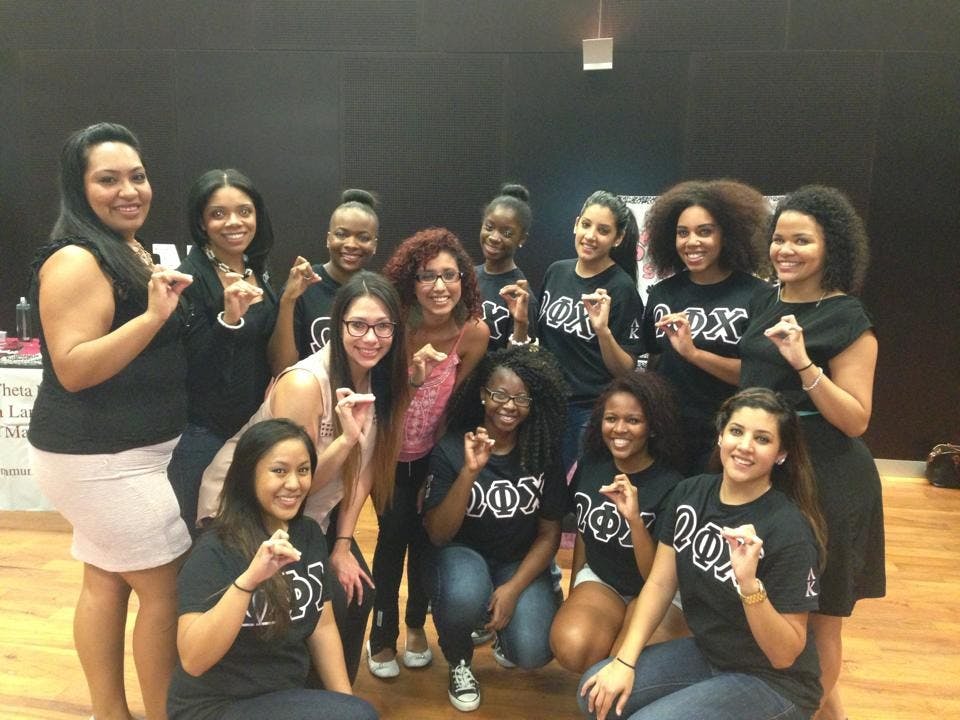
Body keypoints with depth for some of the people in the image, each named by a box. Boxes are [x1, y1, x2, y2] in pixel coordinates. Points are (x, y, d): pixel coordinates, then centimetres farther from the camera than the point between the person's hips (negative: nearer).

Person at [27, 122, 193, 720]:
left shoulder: (136, 250, 12)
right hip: (102, 459, -9)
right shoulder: (77, 261, -17)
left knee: (107, 580, 16)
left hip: (119, 453, 9)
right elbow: (72, 369, -23)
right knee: (167, 587, 0)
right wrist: (152, 316, -31)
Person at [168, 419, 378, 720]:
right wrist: (247, 579, -38)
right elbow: (192, 661, -27)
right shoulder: (215, 551, -17)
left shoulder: (310, 534, 1)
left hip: (289, 693, 6)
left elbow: (322, 627, 6)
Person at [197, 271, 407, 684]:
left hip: (312, 514, 6)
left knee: (358, 593, -1)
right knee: (328, 606, -11)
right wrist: (347, 437, -38)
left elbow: (365, 468, -1)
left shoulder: (380, 379, -8)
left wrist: (343, 545, -2)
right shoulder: (304, 384, -30)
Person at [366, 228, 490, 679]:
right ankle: (382, 636, 18)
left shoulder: (474, 332, -21)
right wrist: (411, 377, -37)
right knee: (393, 533, -6)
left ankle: (416, 626, 32)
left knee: (425, 534, 6)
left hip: (434, 450, 1)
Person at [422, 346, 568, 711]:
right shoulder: (451, 448, -15)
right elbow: (438, 534, -19)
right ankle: (459, 662, 1)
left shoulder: (543, 453, -8)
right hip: (462, 553, -1)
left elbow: (549, 534, -2)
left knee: (532, 652, -22)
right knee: (465, 596, -36)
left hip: (520, 562, 2)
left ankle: (500, 629, 17)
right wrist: (470, 472, -33)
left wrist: (513, 588, -15)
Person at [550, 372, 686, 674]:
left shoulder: (671, 487, -19)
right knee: (571, 648, -27)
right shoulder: (589, 466, -5)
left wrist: (634, 519, -36)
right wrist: (572, 594, 17)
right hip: (599, 580, 3)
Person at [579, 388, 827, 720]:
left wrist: (749, 583, -37)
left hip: (772, 680, -6)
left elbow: (786, 654, -20)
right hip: (704, 652, 6)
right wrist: (624, 661, -9)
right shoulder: (690, 493, -6)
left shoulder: (790, 531, -23)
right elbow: (660, 583, -2)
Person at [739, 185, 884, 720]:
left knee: (816, 614, 9)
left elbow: (856, 420, -17)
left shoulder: (847, 319, -13)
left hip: (826, 479, -7)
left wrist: (803, 363, -27)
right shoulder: (764, 303, 6)